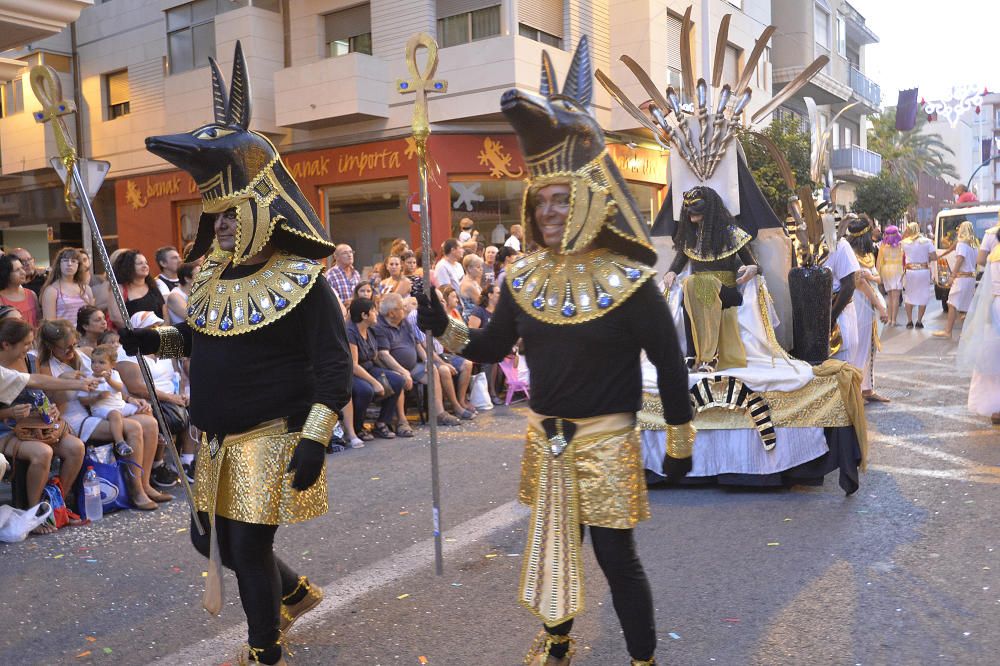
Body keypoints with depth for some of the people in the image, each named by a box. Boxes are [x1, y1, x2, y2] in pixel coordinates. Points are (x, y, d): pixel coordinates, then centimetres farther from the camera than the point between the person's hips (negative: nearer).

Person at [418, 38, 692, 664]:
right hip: (545, 435, 5)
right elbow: (493, 347, 8)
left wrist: (681, 441, -4)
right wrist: (444, 327, -10)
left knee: (616, 554, 3)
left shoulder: (629, 281, -14)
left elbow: (670, 363, -7)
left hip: (606, 441, -5)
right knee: (553, 545, 19)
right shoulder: (524, 277, 1)